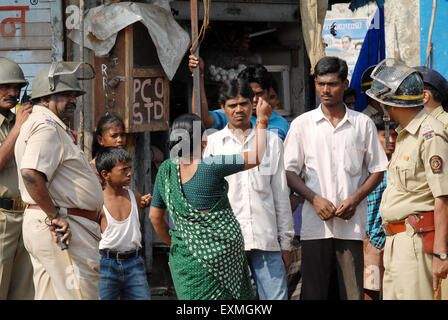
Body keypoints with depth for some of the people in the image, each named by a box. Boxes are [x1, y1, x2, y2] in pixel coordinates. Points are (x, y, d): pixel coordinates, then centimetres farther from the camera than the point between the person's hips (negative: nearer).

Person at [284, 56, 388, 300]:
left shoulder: (363, 124, 8)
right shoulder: (302, 124, 8)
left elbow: (377, 170, 10)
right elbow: (289, 171, 7)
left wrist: (355, 199, -6)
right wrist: (315, 199, -9)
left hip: (352, 223, 0)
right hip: (314, 223, 0)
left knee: (353, 292, -2)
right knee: (313, 291, -1)